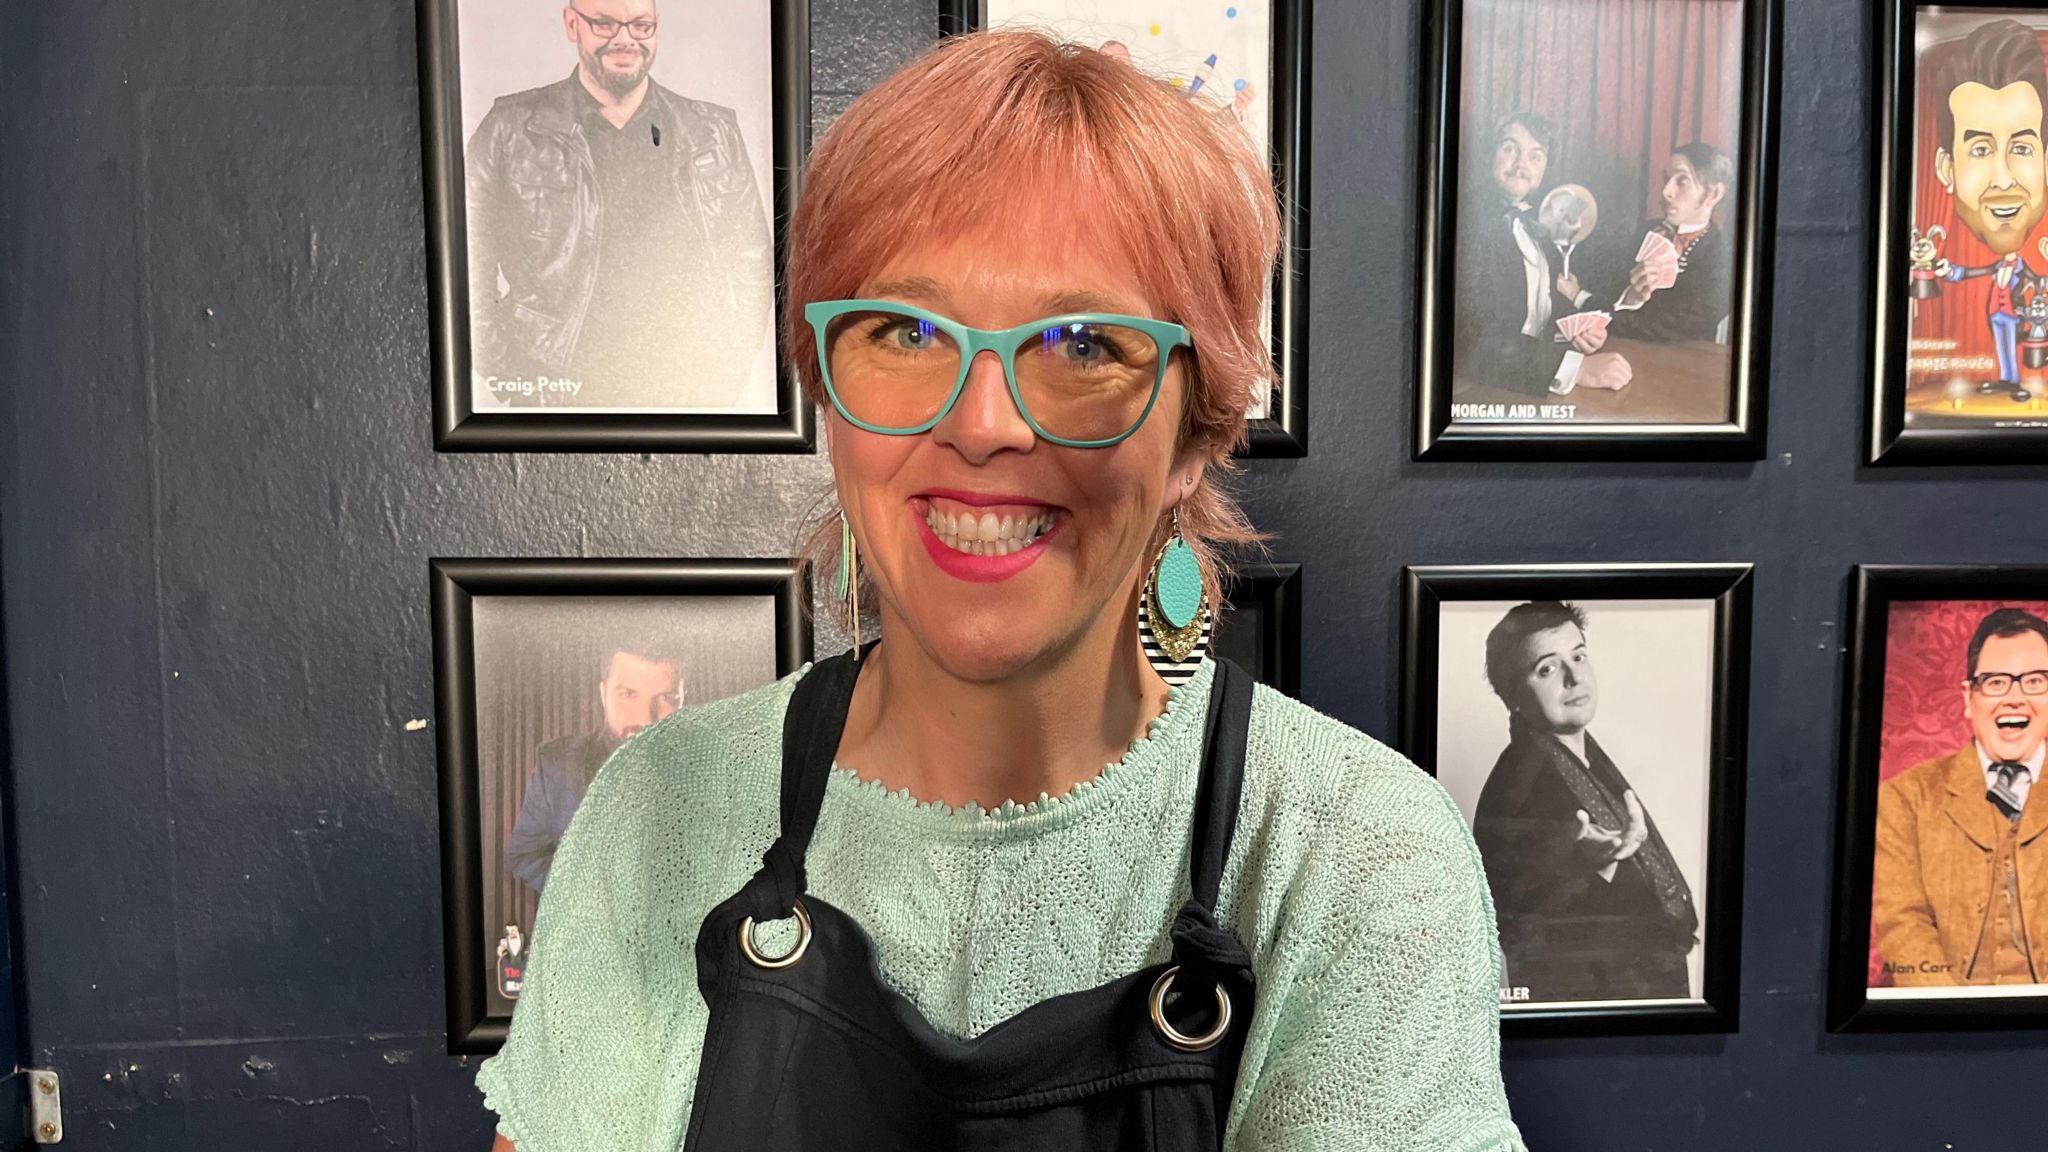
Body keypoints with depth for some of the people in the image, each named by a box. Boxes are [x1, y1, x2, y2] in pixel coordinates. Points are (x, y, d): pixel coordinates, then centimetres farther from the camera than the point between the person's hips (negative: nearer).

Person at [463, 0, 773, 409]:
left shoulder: (715, 132, 9)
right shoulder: (511, 129, 3)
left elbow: (753, 267, 11)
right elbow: (468, 265, 3)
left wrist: (726, 376, 1)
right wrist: (510, 384, -3)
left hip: (689, 396, 1)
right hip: (555, 396, -1)